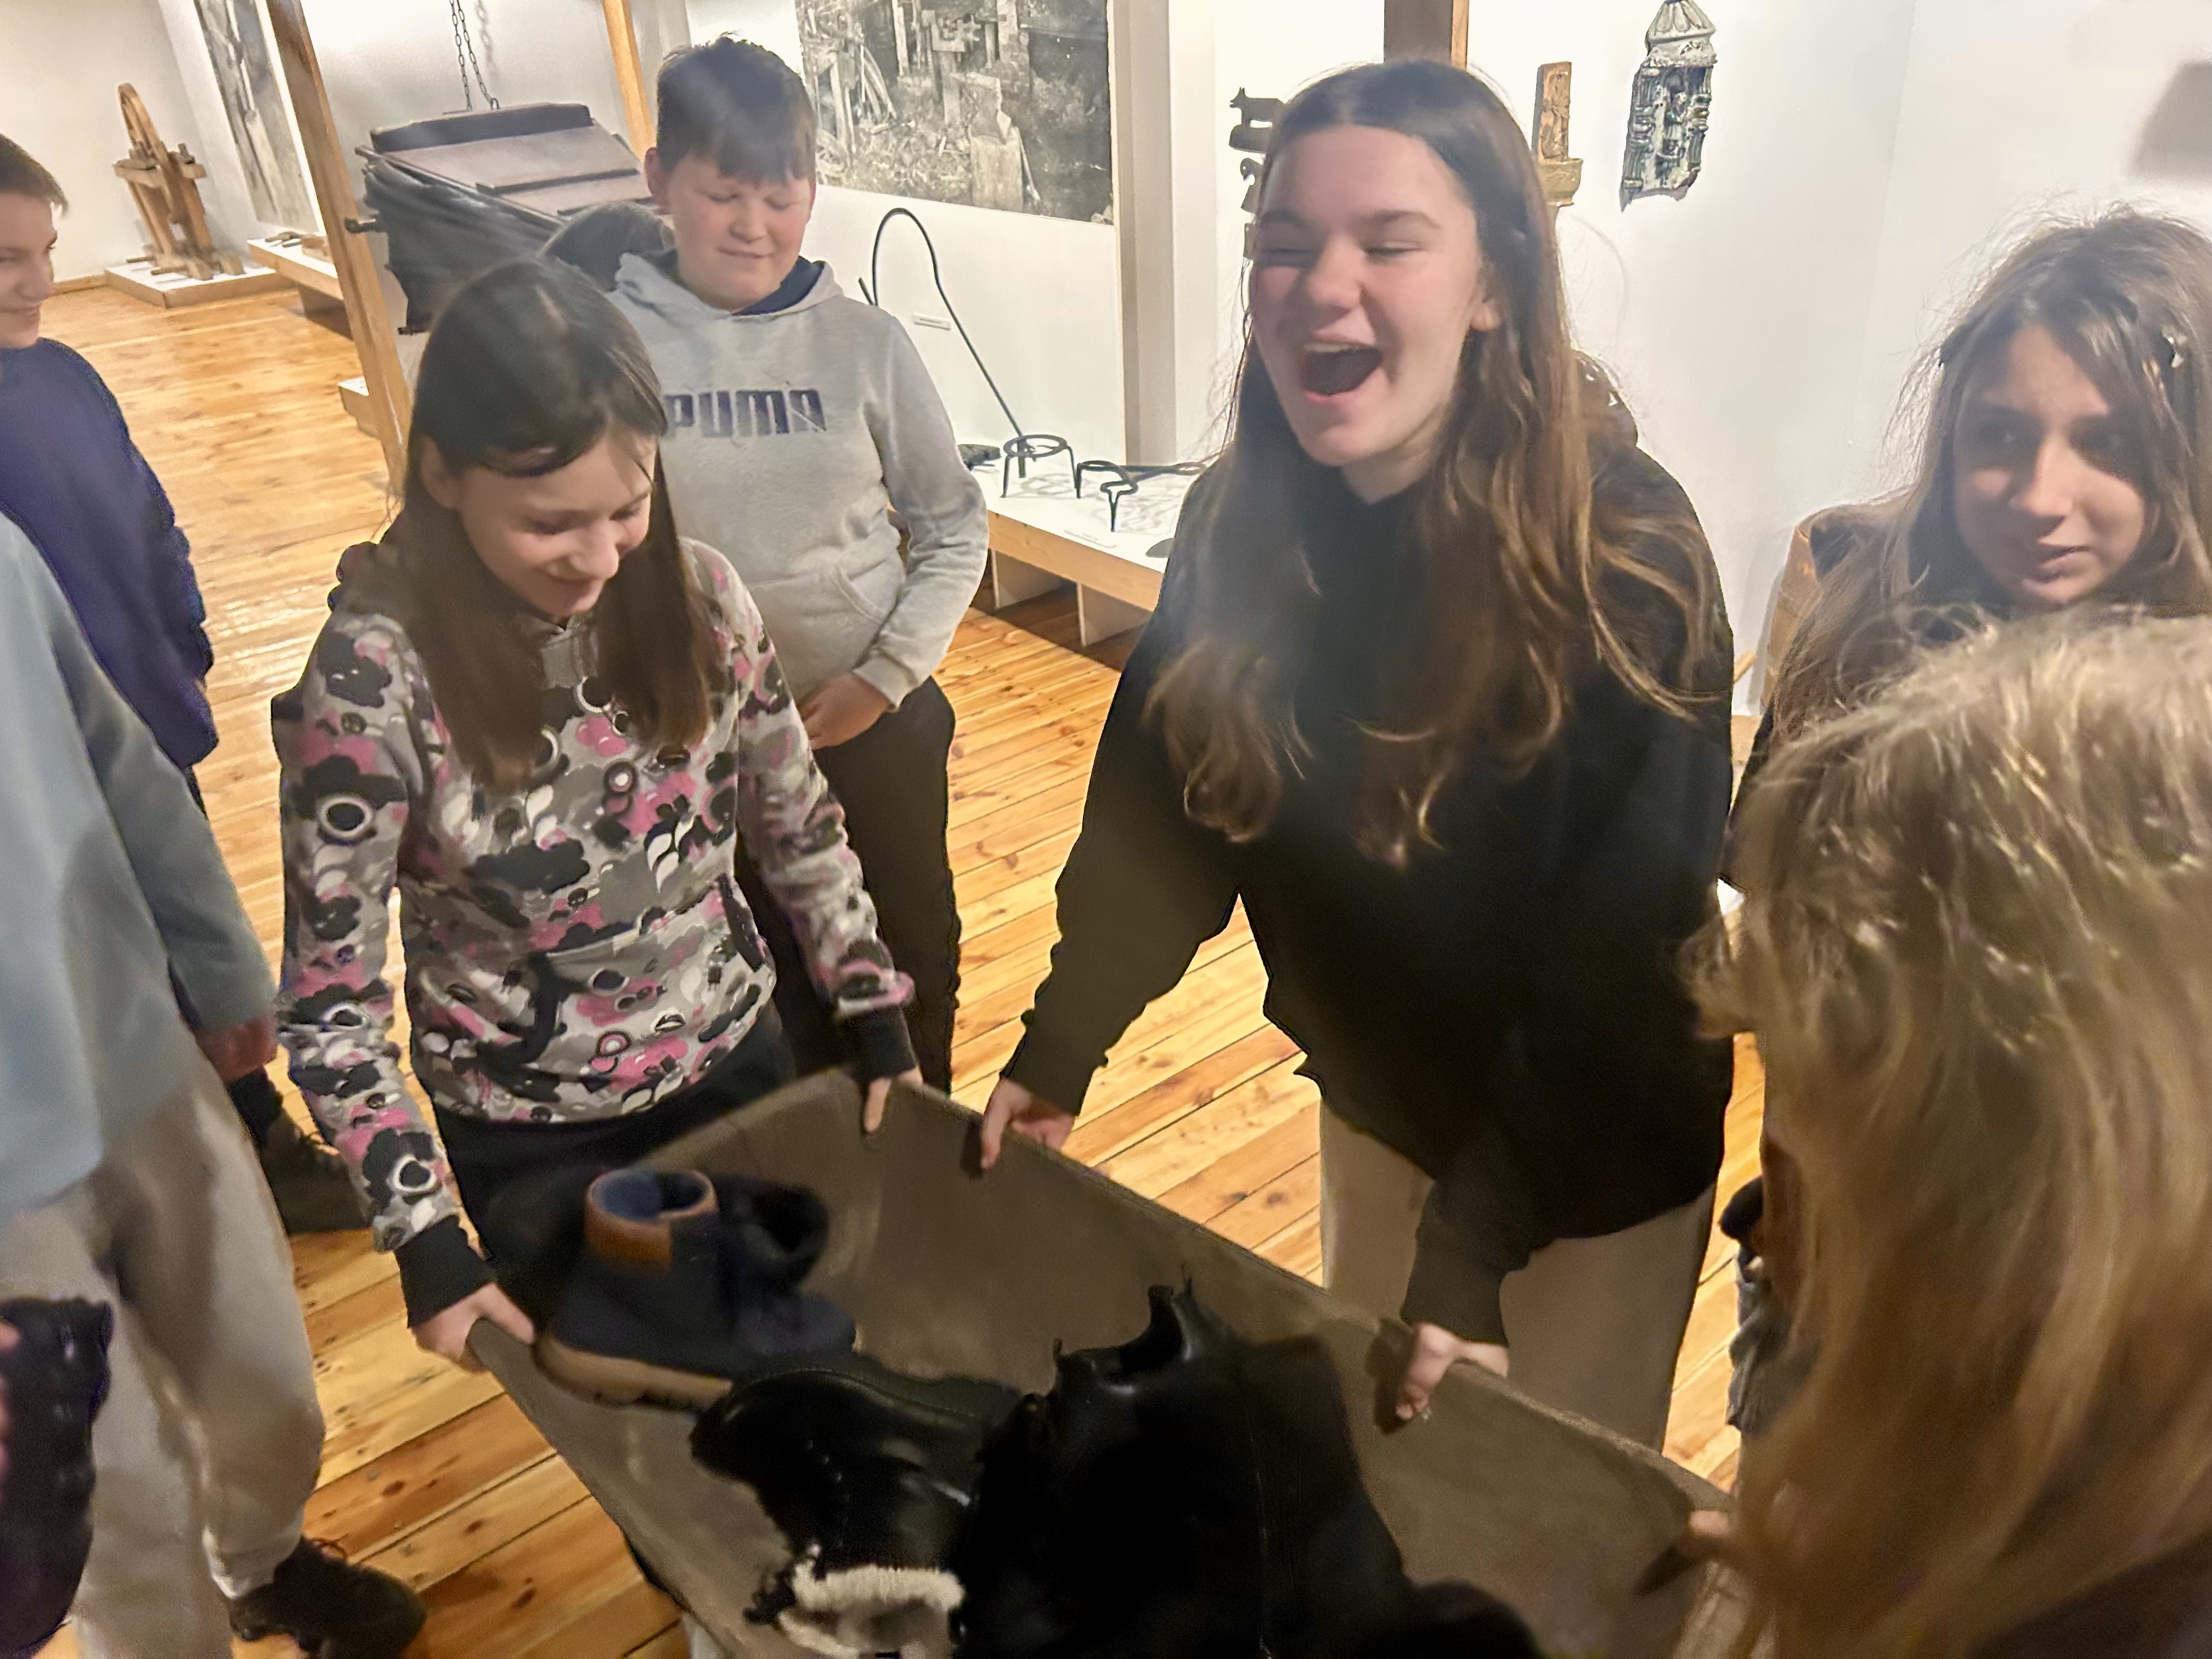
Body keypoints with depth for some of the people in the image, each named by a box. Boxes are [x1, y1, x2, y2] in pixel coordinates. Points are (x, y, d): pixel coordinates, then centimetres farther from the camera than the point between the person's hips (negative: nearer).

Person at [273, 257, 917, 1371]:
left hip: (739, 1067, 3)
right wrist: (425, 1239, -18)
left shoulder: (697, 593, -13)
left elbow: (799, 827, 0)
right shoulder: (372, 680, -23)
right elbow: (330, 1000, -15)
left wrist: (877, 1021, 1)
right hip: (534, 1141, -3)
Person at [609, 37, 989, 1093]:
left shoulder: (864, 342, -7)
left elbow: (954, 528, -1)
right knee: (769, 983, 18)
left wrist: (887, 679, -11)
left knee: (911, 961, 19)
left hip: (875, 723, 1)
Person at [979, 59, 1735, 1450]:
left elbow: (1615, 964, -27)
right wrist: (1058, 1051, -9)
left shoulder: (1622, 564, -28)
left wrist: (1472, 1250, -26)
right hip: (1379, 1095, 5)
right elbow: (1165, 797, -5)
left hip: (1588, 1154, -4)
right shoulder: (1242, 520, -13)